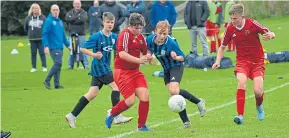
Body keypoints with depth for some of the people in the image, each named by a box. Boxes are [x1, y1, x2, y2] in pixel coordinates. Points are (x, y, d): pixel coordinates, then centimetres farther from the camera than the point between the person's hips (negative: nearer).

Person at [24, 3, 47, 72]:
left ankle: (44, 67, 2)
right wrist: (30, 33, 10)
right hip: (32, 39, 2)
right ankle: (33, 67, 11)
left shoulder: (43, 17, -4)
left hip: (41, 39, -2)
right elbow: (25, 28, 13)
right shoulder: (28, 18, 1)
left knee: (42, 53, -2)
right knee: (33, 53, 6)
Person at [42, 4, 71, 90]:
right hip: (53, 47, -8)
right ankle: (47, 81, -9)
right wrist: (46, 46, -20)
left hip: (60, 47, 8)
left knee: (58, 65, 7)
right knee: (58, 63, -16)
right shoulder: (48, 21, -8)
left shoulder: (60, 21, 16)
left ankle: (57, 84, 10)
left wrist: (67, 44, 26)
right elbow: (45, 34, -12)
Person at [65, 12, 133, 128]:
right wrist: (94, 55, -24)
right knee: (116, 86, -11)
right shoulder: (97, 36, -13)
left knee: (93, 93, 7)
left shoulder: (113, 37, 6)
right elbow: (83, 48, -11)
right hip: (99, 66, -7)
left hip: (106, 67, 7)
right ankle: (117, 116, -7)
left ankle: (72, 115, 11)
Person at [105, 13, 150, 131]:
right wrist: (138, 60, -30)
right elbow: (122, 54, -25)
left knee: (145, 96, -7)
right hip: (122, 72, -7)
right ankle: (111, 115, 16)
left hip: (135, 71, 7)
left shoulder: (140, 37, 9)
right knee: (130, 100, -11)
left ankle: (141, 126, 5)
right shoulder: (125, 35, -15)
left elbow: (145, 52, 21)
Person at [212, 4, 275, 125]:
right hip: (242, 61, 2)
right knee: (241, 83, -28)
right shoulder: (230, 29, -4)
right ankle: (240, 116, -28)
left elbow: (271, 34, -10)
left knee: (258, 91, -12)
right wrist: (218, 62, -4)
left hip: (257, 61, -2)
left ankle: (259, 106, 26)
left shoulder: (252, 24, -14)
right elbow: (222, 47, 10)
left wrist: (270, 35, -35)